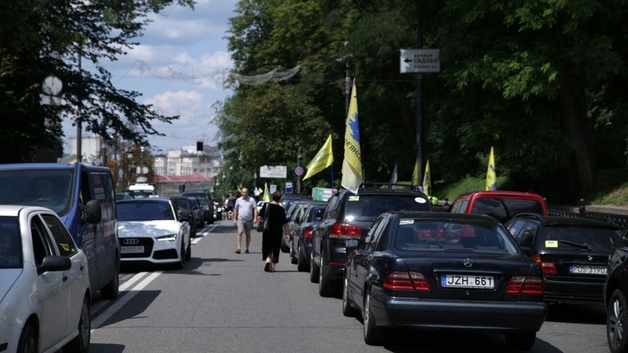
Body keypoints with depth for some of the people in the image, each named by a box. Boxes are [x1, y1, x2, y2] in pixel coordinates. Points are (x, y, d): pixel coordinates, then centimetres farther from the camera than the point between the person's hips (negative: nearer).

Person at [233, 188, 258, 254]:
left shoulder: (252, 200, 3)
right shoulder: (238, 200, 7)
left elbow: (255, 209, 0)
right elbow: (235, 210, 13)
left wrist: (255, 218, -11)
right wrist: (234, 219, 9)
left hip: (249, 220, 0)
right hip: (240, 219, 0)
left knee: (248, 235, 8)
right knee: (240, 233, -15)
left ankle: (247, 249, 19)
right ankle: (238, 248, -19)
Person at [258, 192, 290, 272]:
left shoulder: (266, 206, 1)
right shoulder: (280, 209, -7)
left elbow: (259, 217, 0)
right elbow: (284, 223, -7)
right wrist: (287, 233, -3)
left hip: (267, 231, 2)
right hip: (277, 231, -2)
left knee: (267, 248, 11)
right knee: (275, 249, 9)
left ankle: (268, 261, -13)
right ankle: (272, 266, 10)